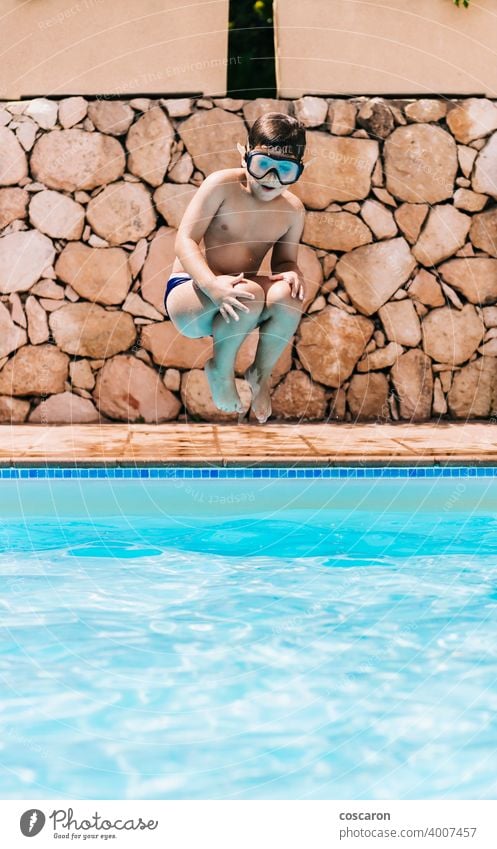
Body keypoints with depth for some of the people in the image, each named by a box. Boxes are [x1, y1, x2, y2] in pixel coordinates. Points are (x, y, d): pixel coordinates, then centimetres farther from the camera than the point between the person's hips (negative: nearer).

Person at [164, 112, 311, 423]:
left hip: (234, 297, 4)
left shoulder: (293, 209, -2)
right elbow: (185, 241, -19)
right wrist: (213, 284, -38)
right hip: (189, 292, -4)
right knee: (250, 294, -36)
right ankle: (221, 371, -7)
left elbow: (284, 259, 10)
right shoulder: (223, 184, -15)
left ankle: (262, 374, -2)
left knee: (287, 294, -29)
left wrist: (292, 272, -18)